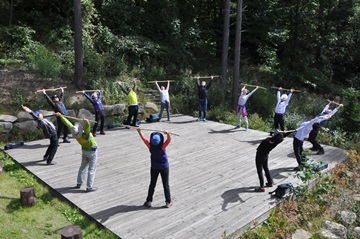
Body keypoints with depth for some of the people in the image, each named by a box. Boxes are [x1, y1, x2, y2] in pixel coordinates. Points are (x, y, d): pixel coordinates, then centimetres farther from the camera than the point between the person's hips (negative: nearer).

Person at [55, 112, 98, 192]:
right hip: (92, 152, -6)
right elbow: (87, 125, -58)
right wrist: (87, 122, -79)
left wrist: (60, 116, 0)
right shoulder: (85, 134, -37)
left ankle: (79, 183, 34)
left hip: (84, 150, 7)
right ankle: (89, 187, 8)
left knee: (83, 167, 23)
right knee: (91, 169, 4)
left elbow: (68, 123, -10)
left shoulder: (74, 132, -21)